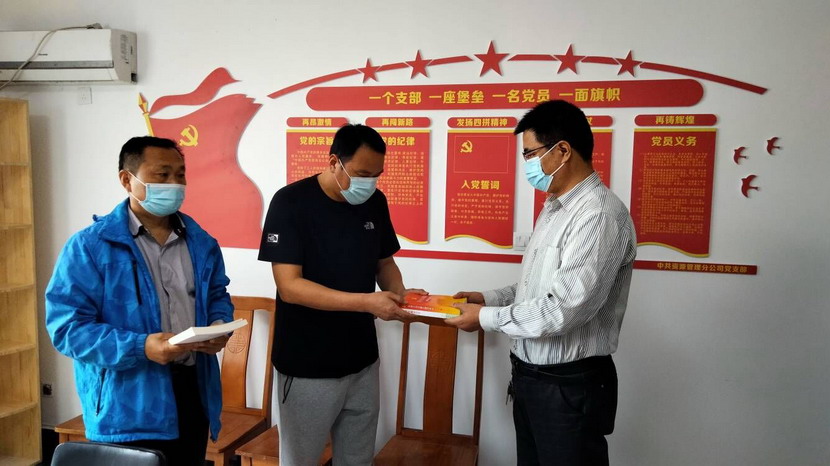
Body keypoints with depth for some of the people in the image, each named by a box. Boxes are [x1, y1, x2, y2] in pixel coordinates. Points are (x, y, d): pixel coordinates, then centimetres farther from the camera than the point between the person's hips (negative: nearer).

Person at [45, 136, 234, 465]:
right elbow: (67, 326, -14)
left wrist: (219, 326, -5)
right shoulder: (89, 246, -10)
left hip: (193, 393, 6)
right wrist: (140, 347, -26)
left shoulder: (201, 243, 8)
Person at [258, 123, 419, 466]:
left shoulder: (375, 202, 1)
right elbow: (289, 286, -21)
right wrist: (366, 302, -29)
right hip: (308, 368, -5)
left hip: (362, 363, 5)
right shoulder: (291, 203, -15)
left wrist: (401, 296, -10)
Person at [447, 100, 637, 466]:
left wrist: (487, 318, -15)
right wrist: (489, 298, 5)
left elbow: (563, 310, -27)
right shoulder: (554, 209, 9)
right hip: (529, 376, 9)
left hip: (569, 386, -9)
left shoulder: (599, 215, -22)